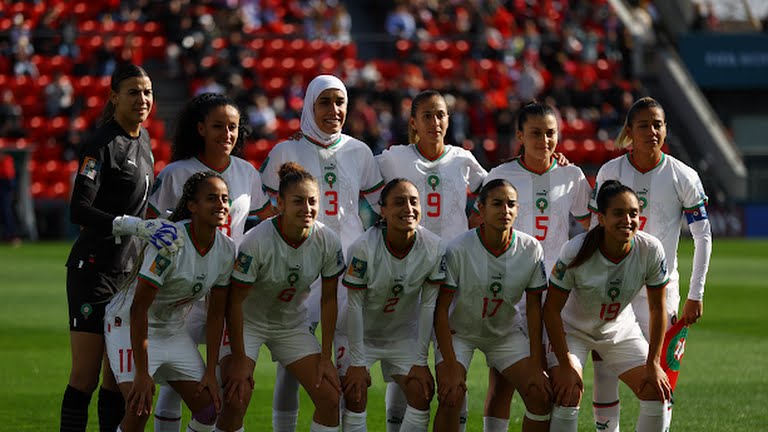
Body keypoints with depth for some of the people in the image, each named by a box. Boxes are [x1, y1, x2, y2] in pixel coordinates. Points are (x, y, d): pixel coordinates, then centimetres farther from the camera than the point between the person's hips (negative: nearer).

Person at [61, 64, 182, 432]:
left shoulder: (142, 140, 11)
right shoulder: (103, 144, -15)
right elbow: (78, 210, -25)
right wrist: (135, 226, -33)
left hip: (130, 268, 8)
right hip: (95, 269, -8)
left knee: (120, 376, 8)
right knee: (85, 377, -7)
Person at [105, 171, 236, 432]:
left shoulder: (227, 250, -7)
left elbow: (216, 314, 2)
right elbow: (139, 308, -28)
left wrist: (211, 372, -1)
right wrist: (142, 374, -28)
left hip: (173, 331, 7)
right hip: (130, 325, -7)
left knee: (209, 408, -1)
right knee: (139, 408, -23)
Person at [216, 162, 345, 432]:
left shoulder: (328, 242, -15)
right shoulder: (256, 242, -28)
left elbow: (328, 299, -3)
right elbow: (235, 302, -20)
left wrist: (326, 357, -3)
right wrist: (239, 360, -19)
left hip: (292, 324, 4)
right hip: (248, 321, -4)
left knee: (330, 397, -6)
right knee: (236, 400, -21)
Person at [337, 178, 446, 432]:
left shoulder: (433, 248, -19)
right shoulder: (363, 248, -28)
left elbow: (428, 305, -10)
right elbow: (354, 305, -21)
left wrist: (421, 361, -9)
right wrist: (357, 363, -18)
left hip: (404, 334, 3)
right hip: (361, 332, -3)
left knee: (422, 391, -9)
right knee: (355, 396, -15)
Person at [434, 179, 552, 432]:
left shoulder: (531, 250, -15)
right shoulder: (458, 250, -24)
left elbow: (534, 308, -5)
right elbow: (441, 310, -20)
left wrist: (536, 366, -9)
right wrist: (451, 369, -24)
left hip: (506, 333, 3)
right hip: (458, 331, -3)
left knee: (541, 395, -11)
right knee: (451, 396, -24)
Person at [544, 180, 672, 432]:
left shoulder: (651, 250, -23)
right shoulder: (576, 252, -31)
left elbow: (657, 309, -9)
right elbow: (551, 309, -22)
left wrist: (653, 364, -10)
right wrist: (566, 367, -23)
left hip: (620, 330, 4)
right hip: (571, 329, -3)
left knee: (656, 394, -6)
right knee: (567, 398, -22)